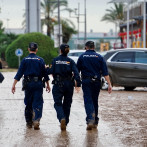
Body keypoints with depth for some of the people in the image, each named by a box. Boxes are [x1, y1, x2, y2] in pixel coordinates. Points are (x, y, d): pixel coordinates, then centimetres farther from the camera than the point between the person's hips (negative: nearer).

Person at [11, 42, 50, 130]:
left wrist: (14, 85, -4)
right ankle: (36, 120, -20)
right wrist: (48, 85, 14)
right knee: (38, 103, -1)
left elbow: (19, 73, -5)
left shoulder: (25, 60, -1)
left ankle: (29, 122, 19)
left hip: (28, 83, 1)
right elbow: (45, 73, 4)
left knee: (28, 103, 13)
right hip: (38, 84, -1)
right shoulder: (40, 60, -1)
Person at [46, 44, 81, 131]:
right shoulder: (70, 61, -1)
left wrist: (47, 69, 15)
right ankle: (65, 122, 19)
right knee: (67, 104, 14)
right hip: (69, 84, 2)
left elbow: (51, 71, -6)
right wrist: (78, 84, -10)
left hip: (58, 84, -2)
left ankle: (62, 118, -26)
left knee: (58, 103, 0)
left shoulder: (55, 60, -3)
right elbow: (76, 73, -10)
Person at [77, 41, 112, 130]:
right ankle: (95, 122, 21)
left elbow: (77, 70, 6)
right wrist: (109, 84, -4)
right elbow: (105, 72, -2)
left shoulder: (82, 57, 3)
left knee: (88, 101, -6)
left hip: (86, 82, -2)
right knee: (95, 101, 14)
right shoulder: (99, 57, 4)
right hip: (97, 82, 2)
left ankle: (90, 119, -26)